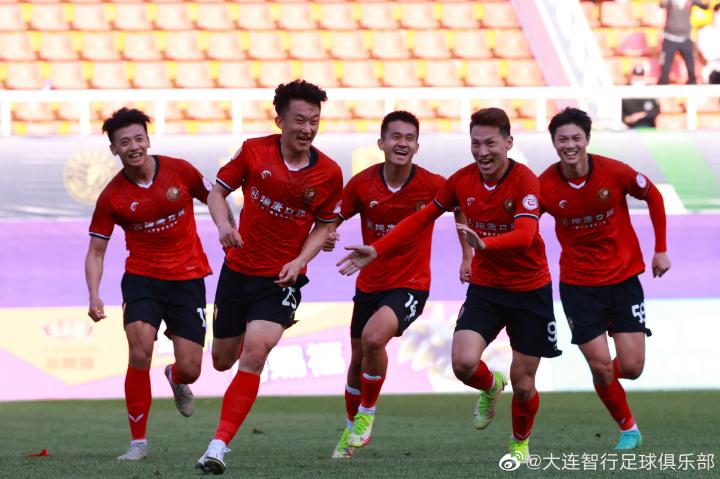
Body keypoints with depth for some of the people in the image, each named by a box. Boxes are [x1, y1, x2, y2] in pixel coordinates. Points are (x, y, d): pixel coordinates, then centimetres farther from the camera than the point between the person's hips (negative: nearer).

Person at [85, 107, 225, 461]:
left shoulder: (180, 171, -7)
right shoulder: (112, 197, -6)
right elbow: (96, 251, -1)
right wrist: (94, 296, -15)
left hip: (188, 278, 1)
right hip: (142, 277, -1)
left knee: (190, 370, -4)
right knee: (140, 353, -23)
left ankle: (176, 379, 38)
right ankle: (138, 441, -9)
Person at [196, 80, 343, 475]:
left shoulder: (329, 174, -7)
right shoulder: (254, 151, -7)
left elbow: (324, 226, 6)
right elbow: (218, 191, 4)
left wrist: (300, 261, -10)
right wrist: (223, 224, -16)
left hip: (281, 279, -2)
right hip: (238, 270, 2)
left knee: (255, 351, -22)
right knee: (222, 361, 12)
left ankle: (219, 446, -20)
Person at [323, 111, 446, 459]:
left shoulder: (432, 185, -15)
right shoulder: (362, 183, -9)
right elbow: (334, 219, 2)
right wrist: (326, 236, -21)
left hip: (410, 286, -4)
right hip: (369, 284, 4)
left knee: (373, 337, -29)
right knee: (357, 360, 15)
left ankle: (366, 414, -5)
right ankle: (351, 431, 40)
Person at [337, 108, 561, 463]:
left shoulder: (524, 181, -20)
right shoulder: (462, 180, -6)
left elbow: (525, 234, -35)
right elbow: (422, 218, 7)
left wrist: (484, 244, -54)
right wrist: (376, 250, 0)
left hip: (529, 290, -3)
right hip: (484, 287, 3)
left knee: (522, 384, 1)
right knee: (463, 362, -20)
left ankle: (520, 442, 35)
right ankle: (489, 387, 18)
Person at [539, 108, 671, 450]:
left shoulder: (614, 172, -15)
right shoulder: (544, 186, -13)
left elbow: (653, 198, 2)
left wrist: (660, 250, 4)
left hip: (623, 277, 0)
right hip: (578, 284, 0)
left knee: (631, 367, -4)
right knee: (600, 366, -7)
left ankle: (607, 377, 33)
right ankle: (628, 428, 18)